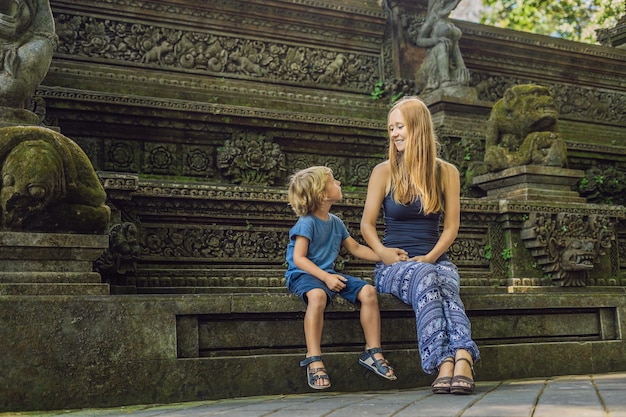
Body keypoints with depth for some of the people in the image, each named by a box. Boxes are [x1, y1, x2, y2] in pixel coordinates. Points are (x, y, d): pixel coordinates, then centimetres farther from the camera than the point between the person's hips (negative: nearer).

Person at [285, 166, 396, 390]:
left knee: (368, 291, -12)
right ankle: (314, 360, -34)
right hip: (303, 275, -7)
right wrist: (325, 278, -25)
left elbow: (356, 248, 24)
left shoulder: (335, 222, 14)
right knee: (317, 295, -40)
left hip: (328, 274, 7)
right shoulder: (307, 223, -10)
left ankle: (373, 352, -2)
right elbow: (298, 258, -16)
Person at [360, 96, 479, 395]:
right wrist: (382, 252, -14)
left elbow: (451, 226, 8)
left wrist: (431, 256, -10)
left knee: (446, 285, -36)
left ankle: (462, 359, -56)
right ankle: (448, 360, -52)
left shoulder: (446, 173, 11)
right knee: (425, 278, -37)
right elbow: (367, 224, 7)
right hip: (394, 264, -1)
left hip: (435, 261, 2)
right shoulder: (384, 172, 7)